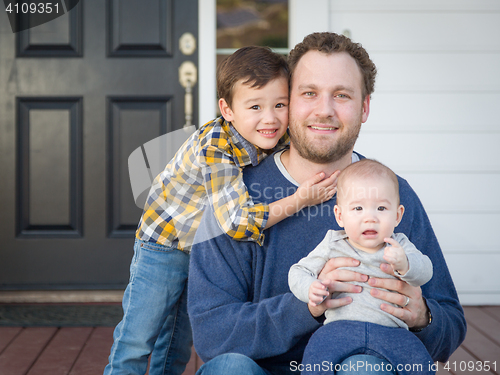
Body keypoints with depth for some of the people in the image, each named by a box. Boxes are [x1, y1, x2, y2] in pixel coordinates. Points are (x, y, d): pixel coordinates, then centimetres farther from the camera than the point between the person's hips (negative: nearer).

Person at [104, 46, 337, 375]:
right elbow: (238, 222, -40)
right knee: (139, 336, -3)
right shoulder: (215, 148, -34)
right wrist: (300, 199, -38)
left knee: (179, 341, 18)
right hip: (165, 242, -6)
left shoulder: (279, 139, -13)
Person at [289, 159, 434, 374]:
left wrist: (404, 263, -26)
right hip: (341, 324, -1)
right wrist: (310, 289, -10)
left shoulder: (399, 245, 13)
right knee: (315, 357, -29)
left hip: (390, 329, 1)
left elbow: (424, 272, -2)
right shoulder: (333, 245, 12)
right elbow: (299, 272, 14)